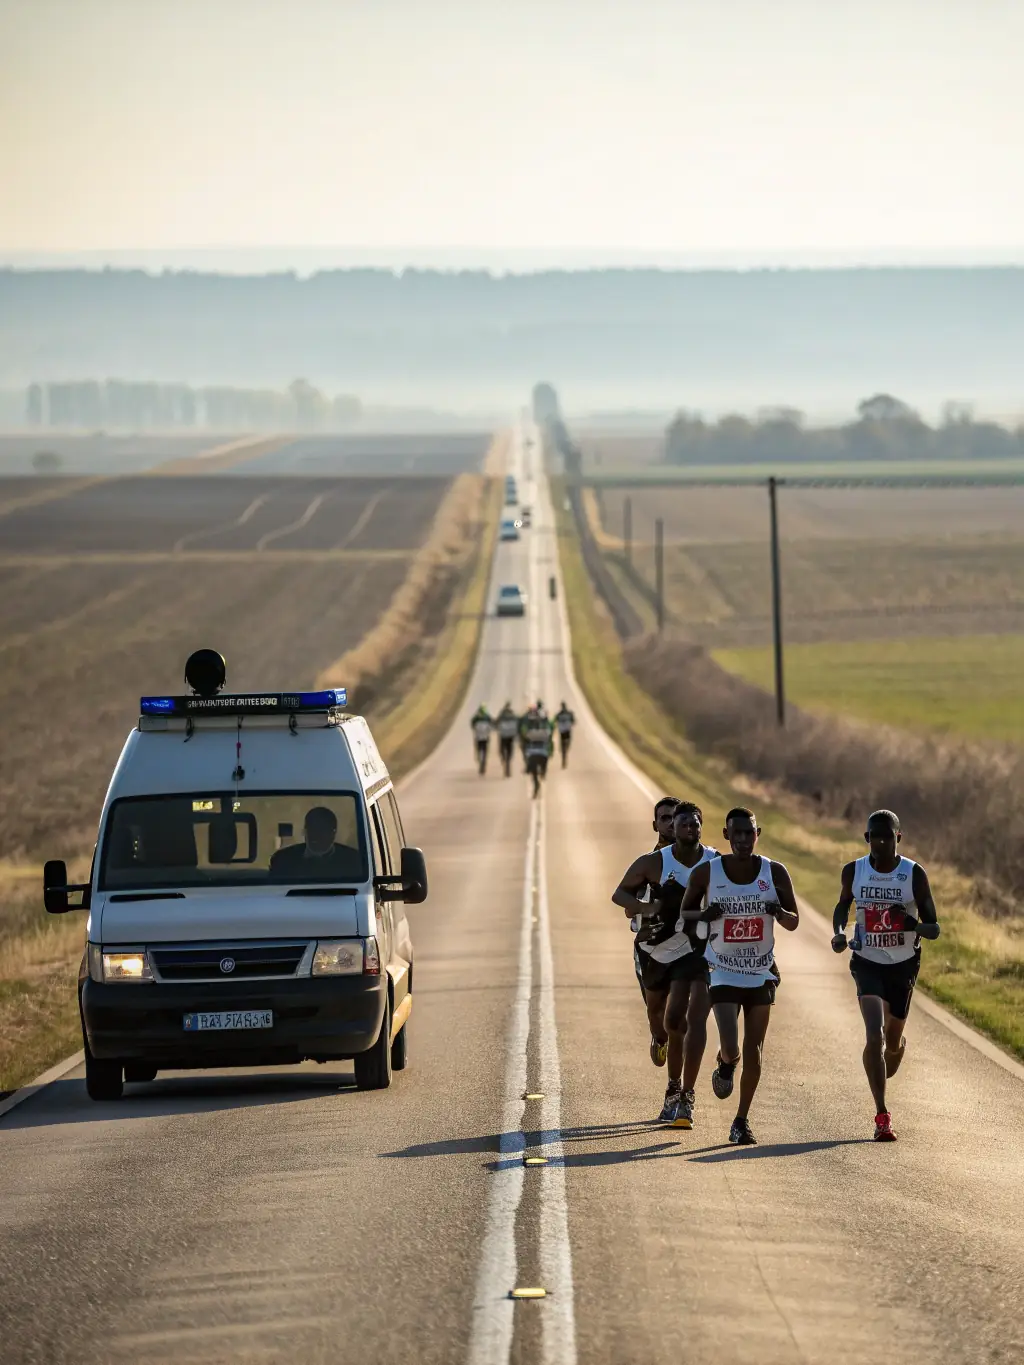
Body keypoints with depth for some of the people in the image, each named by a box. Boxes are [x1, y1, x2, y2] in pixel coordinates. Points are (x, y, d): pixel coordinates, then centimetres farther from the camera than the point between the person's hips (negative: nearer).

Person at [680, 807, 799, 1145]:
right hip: (723, 974, -2)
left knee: (753, 1053, 3)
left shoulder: (775, 873, -6)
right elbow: (684, 911, 5)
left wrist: (780, 912, -20)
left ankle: (742, 1121, 19)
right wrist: (705, 914, -18)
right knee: (730, 1049, -15)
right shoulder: (706, 873, -9)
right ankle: (725, 1065, 23)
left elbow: (794, 922, 3)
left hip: (761, 974, 2)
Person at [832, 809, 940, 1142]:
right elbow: (842, 905, 14)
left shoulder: (915, 875, -12)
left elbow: (934, 929, -9)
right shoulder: (853, 872, -7)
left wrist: (913, 925, -31)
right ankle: (882, 1115, -17)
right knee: (874, 1036, -19)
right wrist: (839, 932, -6)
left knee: (892, 1041, 14)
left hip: (903, 965, 1)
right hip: (868, 963, -1)